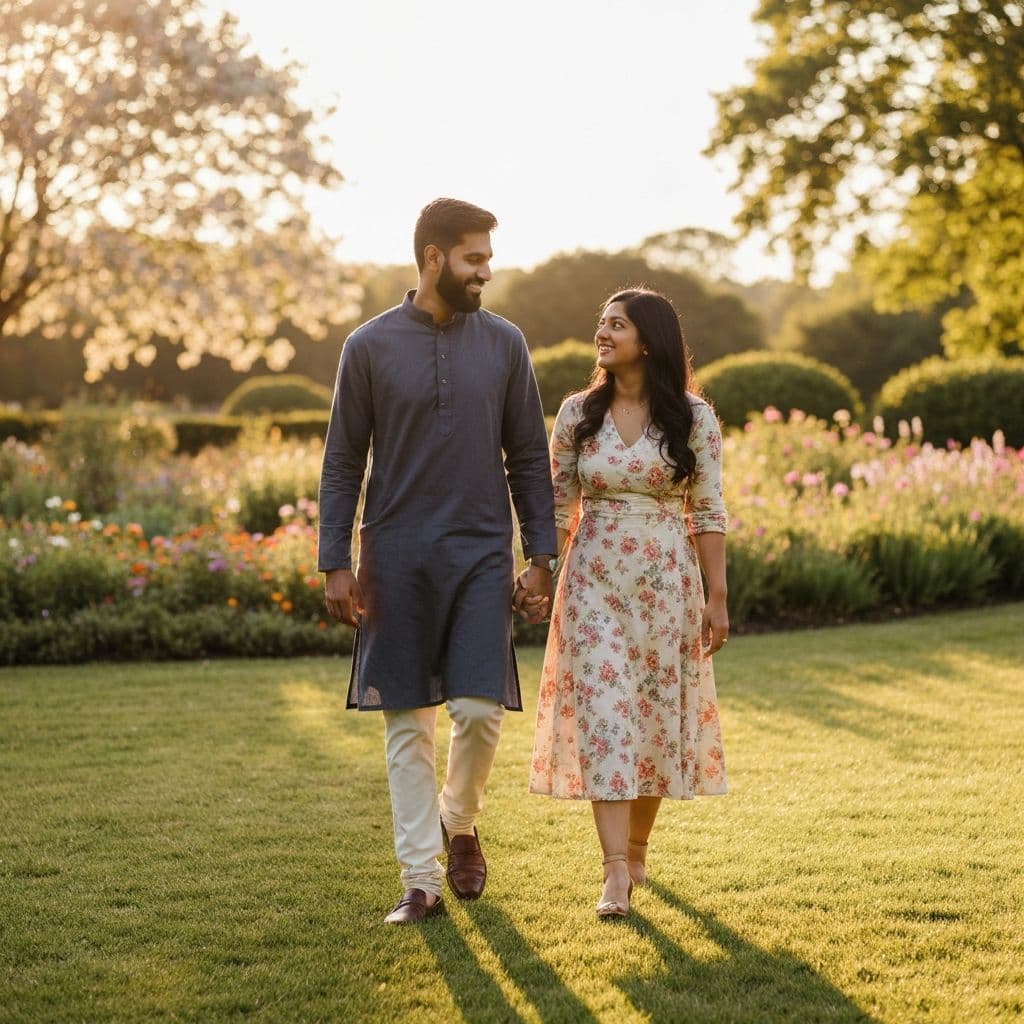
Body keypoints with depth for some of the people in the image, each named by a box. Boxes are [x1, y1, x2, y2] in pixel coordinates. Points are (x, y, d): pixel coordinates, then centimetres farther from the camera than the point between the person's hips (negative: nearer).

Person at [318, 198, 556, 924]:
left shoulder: (504, 343, 5)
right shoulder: (371, 346, 1)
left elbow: (529, 458, 8)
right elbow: (343, 462, 3)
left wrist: (542, 558, 2)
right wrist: (336, 564, -3)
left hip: (481, 552, 1)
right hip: (396, 557, -1)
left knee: (480, 708, -9)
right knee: (407, 722, 3)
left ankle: (459, 821, 22)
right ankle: (421, 881, 11)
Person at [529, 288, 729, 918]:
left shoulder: (693, 417, -3)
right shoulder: (578, 413, 2)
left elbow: (709, 512, -1)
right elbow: (559, 506, 7)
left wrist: (717, 597, -3)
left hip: (667, 581, 0)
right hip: (594, 579, 0)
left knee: (658, 713, 8)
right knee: (602, 715, -8)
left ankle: (637, 847, 29)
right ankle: (616, 874, -9)